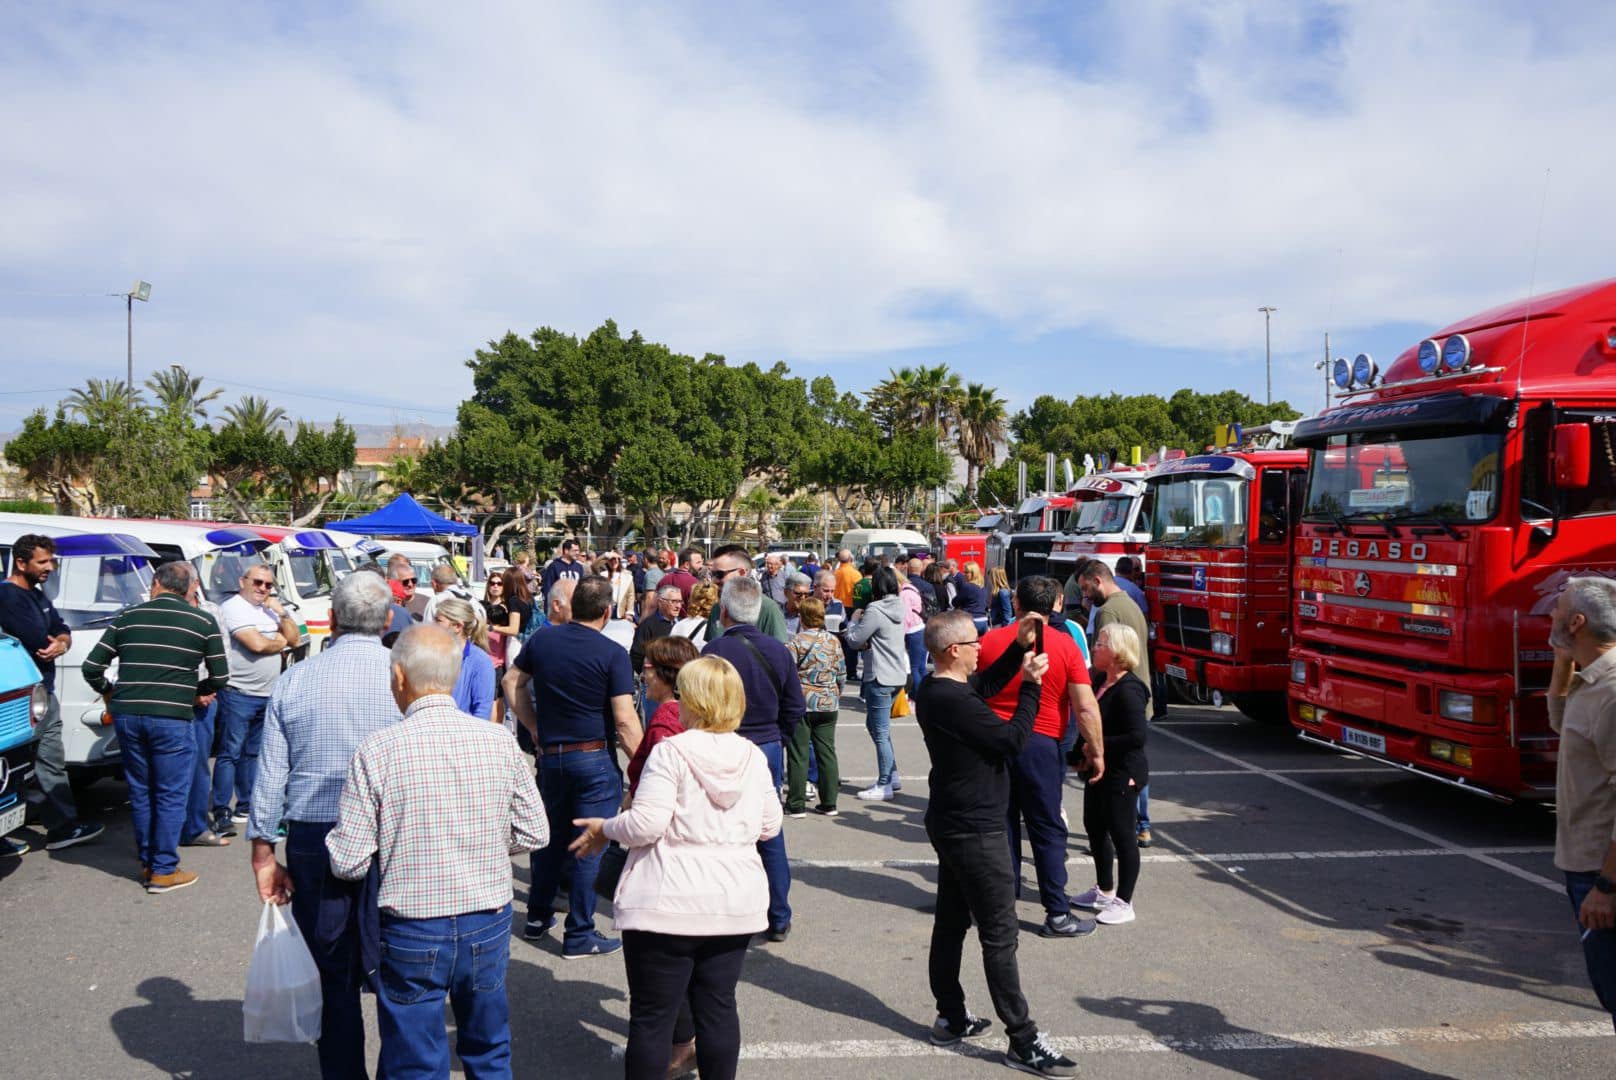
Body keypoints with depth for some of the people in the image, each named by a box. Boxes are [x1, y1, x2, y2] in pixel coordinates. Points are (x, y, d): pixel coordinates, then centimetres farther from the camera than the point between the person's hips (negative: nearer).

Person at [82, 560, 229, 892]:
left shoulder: (127, 617, 8)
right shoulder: (203, 622, 0)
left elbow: (91, 667, 8)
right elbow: (220, 678, 4)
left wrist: (108, 691, 27)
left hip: (127, 715, 4)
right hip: (172, 718, -4)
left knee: (140, 791, 17)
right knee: (171, 796, 6)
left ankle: (147, 863, 28)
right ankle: (164, 871, 10)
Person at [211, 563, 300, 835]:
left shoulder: (270, 609, 15)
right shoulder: (233, 608, -11)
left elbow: (294, 639, 12)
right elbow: (257, 644, -20)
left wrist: (281, 613, -1)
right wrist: (279, 642, -1)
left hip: (267, 695, 8)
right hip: (238, 694, -8)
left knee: (252, 753, 15)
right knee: (230, 752, -5)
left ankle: (246, 804, 23)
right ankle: (221, 811, -2)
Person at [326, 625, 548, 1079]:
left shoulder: (377, 751, -15)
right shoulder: (500, 742, -8)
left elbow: (349, 862, -12)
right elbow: (533, 834, 0)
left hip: (412, 933, -2)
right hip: (489, 926, 3)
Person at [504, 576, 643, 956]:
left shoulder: (542, 639, 2)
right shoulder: (612, 654, -13)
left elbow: (512, 681, 13)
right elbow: (625, 721, -16)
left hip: (550, 754, 5)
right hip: (595, 758, -5)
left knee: (551, 838, 21)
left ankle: (538, 917, 32)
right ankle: (579, 935, 8)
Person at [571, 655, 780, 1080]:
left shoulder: (670, 752, -13)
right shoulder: (753, 756, 3)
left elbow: (646, 824, -19)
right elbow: (770, 826, 11)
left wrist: (605, 830, 0)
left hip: (669, 903, -5)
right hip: (737, 902, 5)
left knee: (652, 1015, 5)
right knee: (718, 1006, 14)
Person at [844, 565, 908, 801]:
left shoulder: (875, 611, -18)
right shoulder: (898, 607, 9)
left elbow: (854, 640, -11)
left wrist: (854, 621, 6)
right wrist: (867, 642, 2)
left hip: (880, 678, -9)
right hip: (897, 674, 9)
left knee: (881, 733, -2)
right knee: (875, 726, 20)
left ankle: (884, 786, 3)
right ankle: (892, 777, 24)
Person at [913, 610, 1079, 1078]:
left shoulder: (934, 688, 3)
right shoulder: (954, 702, -27)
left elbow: (985, 685, 18)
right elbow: (1011, 740, -22)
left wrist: (1019, 648, 7)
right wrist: (1031, 685, -13)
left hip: (952, 825, 10)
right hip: (976, 832, -10)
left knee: (951, 923, 17)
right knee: (999, 936, -3)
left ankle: (951, 1018, 28)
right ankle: (1023, 1041, 5)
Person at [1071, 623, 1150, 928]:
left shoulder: (1128, 690, -20)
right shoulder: (1102, 684, 6)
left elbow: (1138, 735, -26)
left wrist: (1098, 746, -20)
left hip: (1122, 774, -9)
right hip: (1099, 771, 9)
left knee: (1121, 834, 1)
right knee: (1095, 827, 18)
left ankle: (1124, 903, 12)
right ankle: (1104, 891, 34)